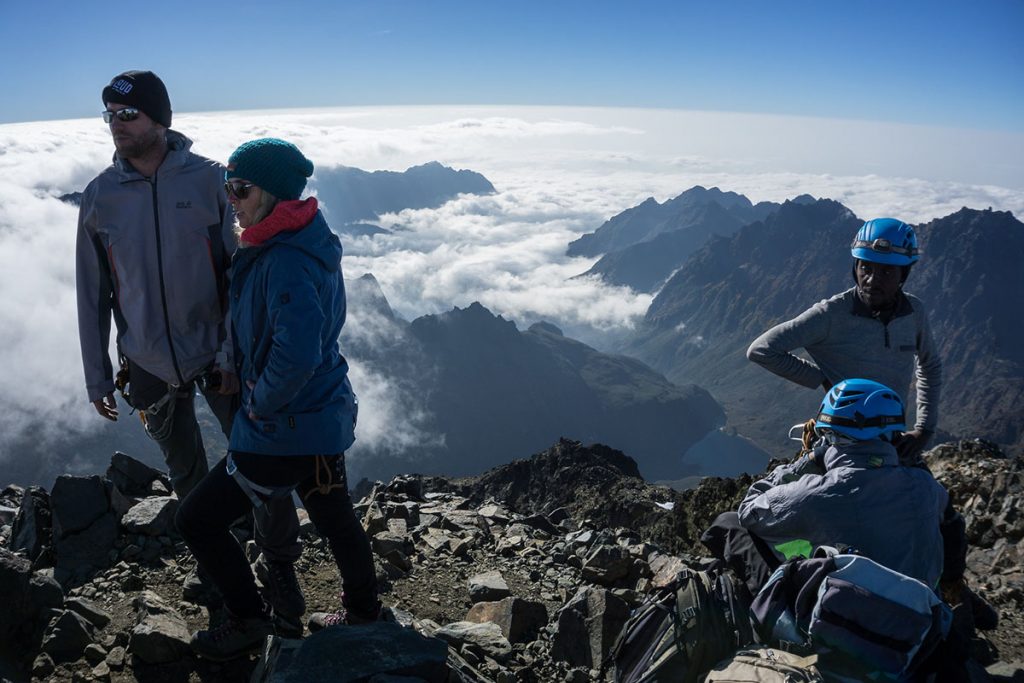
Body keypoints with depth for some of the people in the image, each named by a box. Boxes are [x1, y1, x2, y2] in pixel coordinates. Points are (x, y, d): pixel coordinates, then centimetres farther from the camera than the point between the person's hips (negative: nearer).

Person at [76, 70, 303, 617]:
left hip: (216, 355, -2)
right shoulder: (99, 197, -2)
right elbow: (93, 294, 4)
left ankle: (279, 563, 23)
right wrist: (97, 378, 5)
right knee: (187, 476, 17)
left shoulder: (209, 180, -10)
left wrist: (235, 353, -14)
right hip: (149, 366, 3)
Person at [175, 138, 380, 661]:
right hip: (325, 414, 10)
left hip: (288, 431, -10)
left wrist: (262, 404, -19)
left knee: (197, 520, 8)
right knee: (335, 518, 26)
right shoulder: (309, 241, 5)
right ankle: (363, 613, 46)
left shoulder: (285, 261, -25)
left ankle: (250, 619, 25)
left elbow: (297, 354, -36)